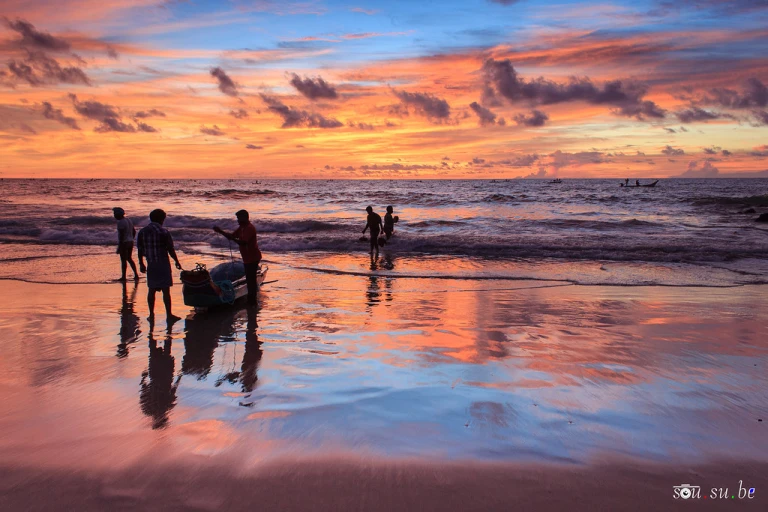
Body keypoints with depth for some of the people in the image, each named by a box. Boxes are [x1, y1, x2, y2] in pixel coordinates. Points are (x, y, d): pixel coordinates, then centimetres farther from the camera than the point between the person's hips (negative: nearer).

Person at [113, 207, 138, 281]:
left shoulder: (120, 222, -17)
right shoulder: (128, 220, 10)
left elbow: (121, 235, -21)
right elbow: (134, 231, 15)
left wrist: (119, 246, -18)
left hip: (124, 243, -8)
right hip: (130, 242, 8)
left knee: (123, 260, 2)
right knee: (129, 259, 17)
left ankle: (123, 277, 9)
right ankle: (136, 275, 13)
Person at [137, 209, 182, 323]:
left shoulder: (142, 232, 3)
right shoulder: (163, 232, -11)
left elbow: (140, 250, 7)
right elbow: (170, 249, -9)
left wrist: (141, 264, 16)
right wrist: (177, 262, 4)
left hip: (151, 265, 5)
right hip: (163, 264, -4)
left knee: (151, 290, 12)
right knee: (165, 290, 0)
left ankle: (151, 315, 16)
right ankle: (169, 315, 3)